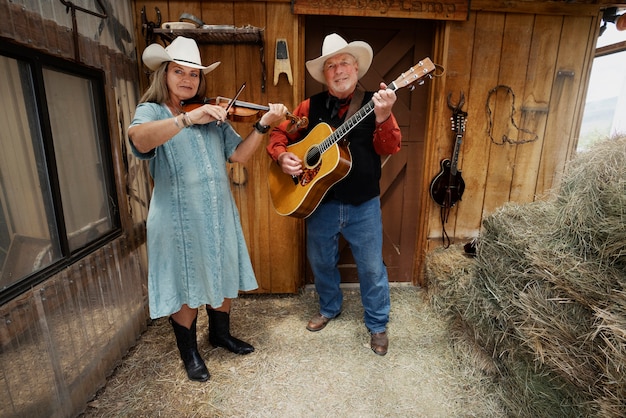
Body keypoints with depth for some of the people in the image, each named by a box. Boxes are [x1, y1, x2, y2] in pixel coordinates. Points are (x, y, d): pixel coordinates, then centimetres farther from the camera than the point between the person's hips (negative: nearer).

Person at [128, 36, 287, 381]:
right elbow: (139, 140, -25)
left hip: (219, 212, 5)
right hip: (179, 216, -4)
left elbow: (239, 154, 3)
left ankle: (220, 334, 42)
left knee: (224, 277, 16)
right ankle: (189, 352, 34)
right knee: (186, 286, 8)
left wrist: (263, 124, -8)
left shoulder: (213, 114, 12)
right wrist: (188, 118, -36)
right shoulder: (150, 111, -1)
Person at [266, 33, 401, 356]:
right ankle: (329, 308, 46)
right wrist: (282, 156, -14)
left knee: (371, 268, 9)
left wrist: (383, 116, -34)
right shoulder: (311, 106, 1)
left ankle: (377, 325, 34)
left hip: (363, 204, -2)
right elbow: (279, 133, 7)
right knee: (320, 262, 19)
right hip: (320, 201, 3)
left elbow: (389, 148, -16)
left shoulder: (373, 103, -4)